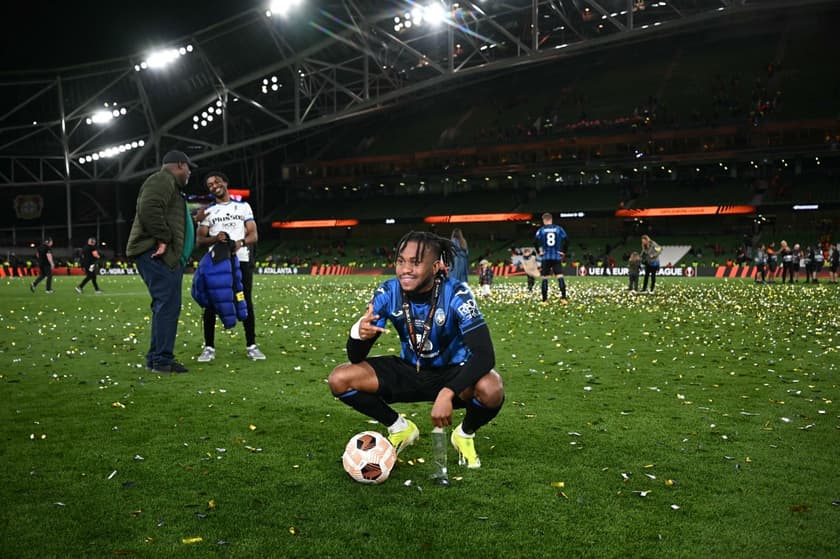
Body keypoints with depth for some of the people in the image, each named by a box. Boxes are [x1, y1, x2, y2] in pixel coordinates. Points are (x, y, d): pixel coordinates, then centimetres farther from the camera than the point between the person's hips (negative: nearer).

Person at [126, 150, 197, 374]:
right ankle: (162, 360, -10)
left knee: (165, 307, 13)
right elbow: (149, 209, -23)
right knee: (168, 306, -12)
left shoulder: (169, 185, 29)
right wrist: (164, 239, -21)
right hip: (158, 254, -11)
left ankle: (155, 358, 18)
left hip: (165, 256, 11)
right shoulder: (162, 181, -6)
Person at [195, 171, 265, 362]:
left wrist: (240, 242, -16)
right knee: (211, 304, -3)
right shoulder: (207, 211, 11)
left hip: (241, 260, 0)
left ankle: (251, 346, 10)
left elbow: (253, 235, 5)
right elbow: (199, 239, 3)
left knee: (246, 303, 2)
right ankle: (209, 348, 4)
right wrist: (214, 239, -18)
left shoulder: (243, 207, 12)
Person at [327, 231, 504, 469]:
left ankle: (465, 434, 1)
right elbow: (356, 358, -13)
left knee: (492, 390, -36)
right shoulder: (387, 293, -17)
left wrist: (447, 393, -47)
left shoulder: (456, 295, -26)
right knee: (339, 379, -16)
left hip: (451, 373, -3)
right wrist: (358, 334, -38)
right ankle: (400, 428, 9)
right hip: (408, 371, 3)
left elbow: (485, 355, -33)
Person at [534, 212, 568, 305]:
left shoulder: (541, 230, 2)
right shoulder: (558, 228, 6)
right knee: (560, 276, -4)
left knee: (545, 278, 4)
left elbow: (535, 241, -10)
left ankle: (544, 300, 5)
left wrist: (539, 251, 2)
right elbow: (566, 239, -4)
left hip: (546, 257, 0)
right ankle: (563, 298, -16)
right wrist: (563, 251, 4)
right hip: (557, 257, 1)